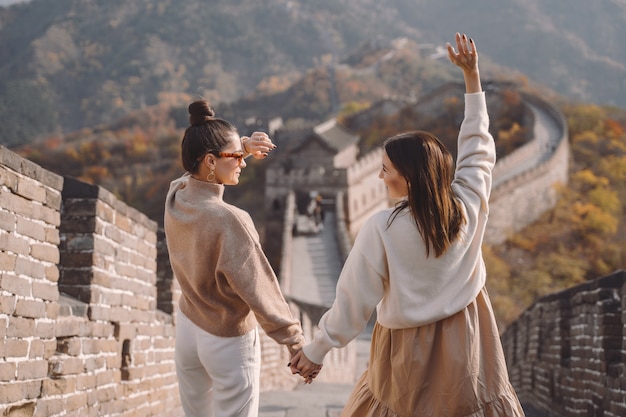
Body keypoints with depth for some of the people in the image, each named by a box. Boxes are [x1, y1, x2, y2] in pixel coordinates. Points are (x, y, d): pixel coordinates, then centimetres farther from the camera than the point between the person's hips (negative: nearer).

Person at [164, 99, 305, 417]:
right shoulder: (229, 221, -29)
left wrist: (243, 146, 2)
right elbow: (259, 289, -23)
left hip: (188, 329, 7)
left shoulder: (175, 197, -8)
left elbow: (199, 164, 15)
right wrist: (295, 342, -13)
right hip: (228, 342, -7)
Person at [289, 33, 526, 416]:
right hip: (466, 342, 3)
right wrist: (472, 74, 8)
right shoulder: (470, 205, -14)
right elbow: (479, 146, 3)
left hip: (412, 350, -3)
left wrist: (316, 351, -3)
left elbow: (354, 300, -16)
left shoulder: (381, 230, -24)